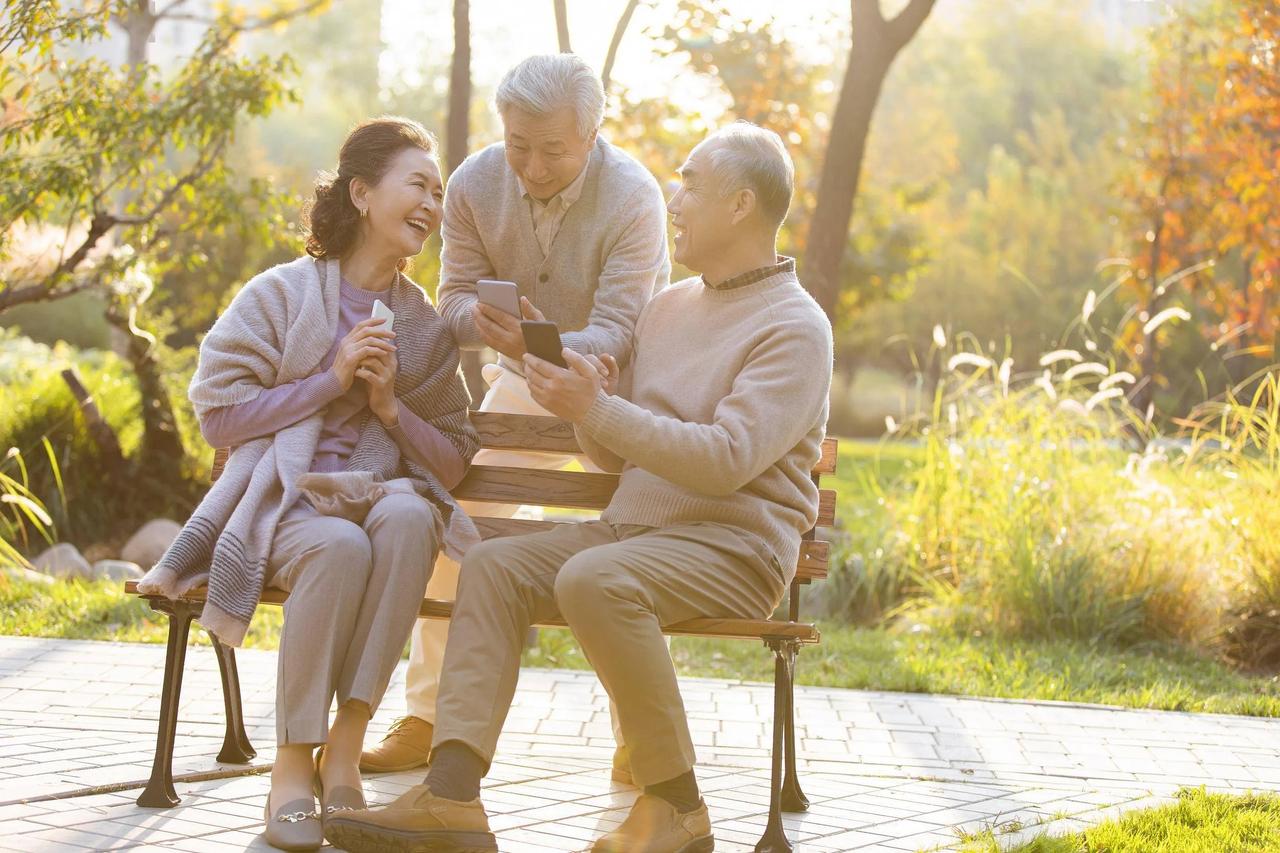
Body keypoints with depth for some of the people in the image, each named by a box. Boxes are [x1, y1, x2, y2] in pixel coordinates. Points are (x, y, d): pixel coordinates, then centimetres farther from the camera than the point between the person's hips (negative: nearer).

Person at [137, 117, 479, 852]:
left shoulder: (428, 328, 15)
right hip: (289, 502, -3)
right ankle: (293, 764, -27)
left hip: (381, 495, 3)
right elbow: (218, 413, -1)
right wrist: (332, 380, -7)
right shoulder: (281, 295, 5)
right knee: (341, 546, -39)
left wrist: (389, 403, -3)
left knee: (409, 515, -35)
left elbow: (453, 462, 15)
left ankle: (345, 748, -31)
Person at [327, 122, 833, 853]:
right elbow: (617, 456, 21)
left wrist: (598, 412, -20)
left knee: (593, 579, -34)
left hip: (735, 541, -8)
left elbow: (726, 459, -20)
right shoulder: (668, 307, 19)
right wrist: (588, 404, -2)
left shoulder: (795, 327, -7)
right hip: (636, 522, 8)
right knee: (493, 565, -12)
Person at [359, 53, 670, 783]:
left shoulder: (633, 198, -28)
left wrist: (540, 345, -52)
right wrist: (482, 319, -36)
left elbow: (616, 333, -32)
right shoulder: (475, 184, -15)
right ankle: (426, 721, 3)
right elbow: (456, 295, -10)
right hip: (522, 383, 4)